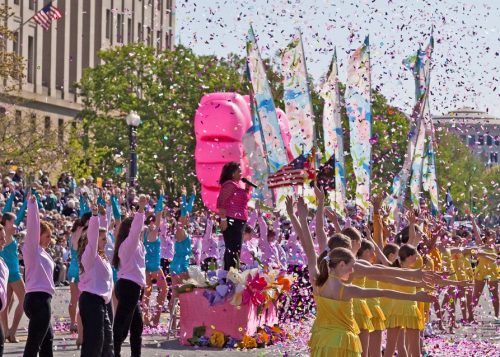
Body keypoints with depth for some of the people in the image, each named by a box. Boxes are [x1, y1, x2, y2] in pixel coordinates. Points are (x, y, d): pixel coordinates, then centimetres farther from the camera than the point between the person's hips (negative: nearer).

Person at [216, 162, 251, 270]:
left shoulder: (235, 185, 19)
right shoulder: (230, 185, -11)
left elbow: (242, 200, 29)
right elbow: (222, 202, -20)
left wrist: (247, 188, 16)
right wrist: (223, 218, -25)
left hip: (237, 221, 11)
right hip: (231, 221, -11)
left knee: (231, 249, 13)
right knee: (233, 250, -15)